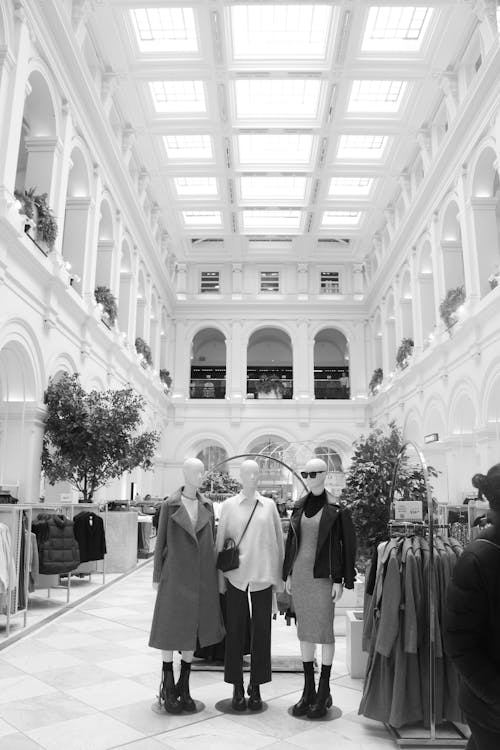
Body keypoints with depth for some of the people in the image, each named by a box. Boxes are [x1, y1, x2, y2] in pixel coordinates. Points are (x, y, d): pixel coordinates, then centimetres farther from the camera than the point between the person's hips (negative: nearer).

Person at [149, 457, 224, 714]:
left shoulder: (207, 505, 5)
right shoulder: (169, 505, -4)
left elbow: (212, 540, 10)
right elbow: (160, 542, 1)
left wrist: (214, 573, 8)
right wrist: (156, 577, 0)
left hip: (201, 577, 3)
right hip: (175, 575, -3)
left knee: (193, 629, 10)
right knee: (170, 629, 3)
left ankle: (184, 687, 24)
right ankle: (168, 688, 19)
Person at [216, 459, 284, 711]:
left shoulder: (269, 505, 5)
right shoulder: (229, 505, 2)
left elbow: (278, 541, 7)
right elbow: (220, 542, 5)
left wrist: (279, 577, 5)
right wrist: (220, 578, 3)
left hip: (263, 575, 1)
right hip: (236, 576, -1)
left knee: (261, 631, 6)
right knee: (235, 631, 6)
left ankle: (256, 687, 21)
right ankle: (237, 688, 20)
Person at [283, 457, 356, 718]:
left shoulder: (335, 508, -8)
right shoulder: (299, 506, 8)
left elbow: (348, 544, -7)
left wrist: (340, 580, -10)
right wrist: (288, 574, 11)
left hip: (323, 576, -5)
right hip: (299, 574, 5)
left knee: (324, 631, 2)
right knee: (304, 630, 12)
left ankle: (324, 692, 16)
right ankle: (308, 690, 23)